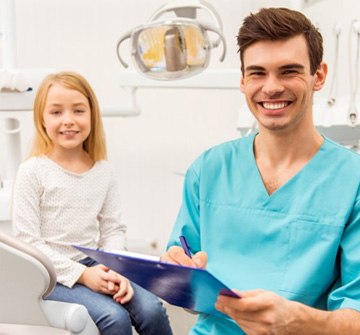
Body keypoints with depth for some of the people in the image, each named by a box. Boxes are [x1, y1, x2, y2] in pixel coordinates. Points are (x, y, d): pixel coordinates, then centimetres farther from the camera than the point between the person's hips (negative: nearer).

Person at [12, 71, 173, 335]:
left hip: (94, 267, 4)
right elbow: (27, 240, -12)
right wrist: (81, 274, -17)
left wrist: (116, 271, -12)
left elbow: (113, 229, 7)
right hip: (53, 274, -4)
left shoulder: (104, 171, 4)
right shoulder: (33, 172, -9)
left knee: (152, 309, -16)